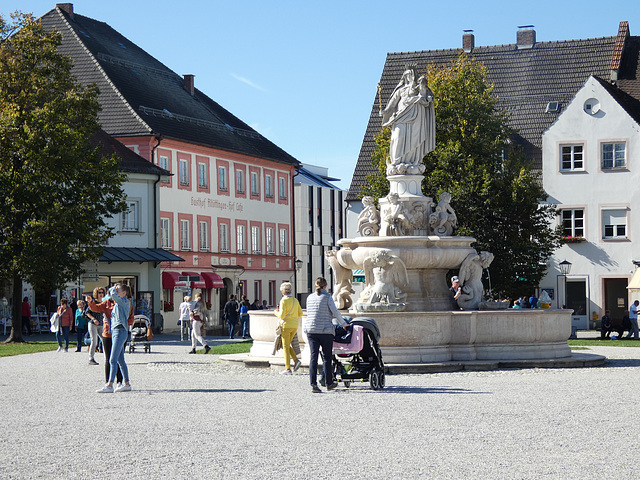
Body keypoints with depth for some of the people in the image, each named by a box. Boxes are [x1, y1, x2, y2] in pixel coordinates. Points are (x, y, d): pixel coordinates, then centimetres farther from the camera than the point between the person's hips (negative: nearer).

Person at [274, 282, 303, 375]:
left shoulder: (284, 301, -12)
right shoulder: (295, 300, 8)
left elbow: (282, 315, -17)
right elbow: (300, 314, 11)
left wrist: (276, 312, 3)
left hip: (286, 325, -6)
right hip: (294, 326, 6)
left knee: (286, 347, -1)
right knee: (287, 345, 20)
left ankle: (287, 369, -2)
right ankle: (296, 360, 1)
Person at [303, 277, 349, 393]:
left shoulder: (310, 297, 10)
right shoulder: (327, 297, -4)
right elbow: (335, 312, -6)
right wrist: (344, 324, 7)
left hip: (310, 330, 4)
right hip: (325, 330, -3)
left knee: (313, 356, 0)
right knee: (327, 357, 9)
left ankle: (313, 384, -10)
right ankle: (329, 383, 19)